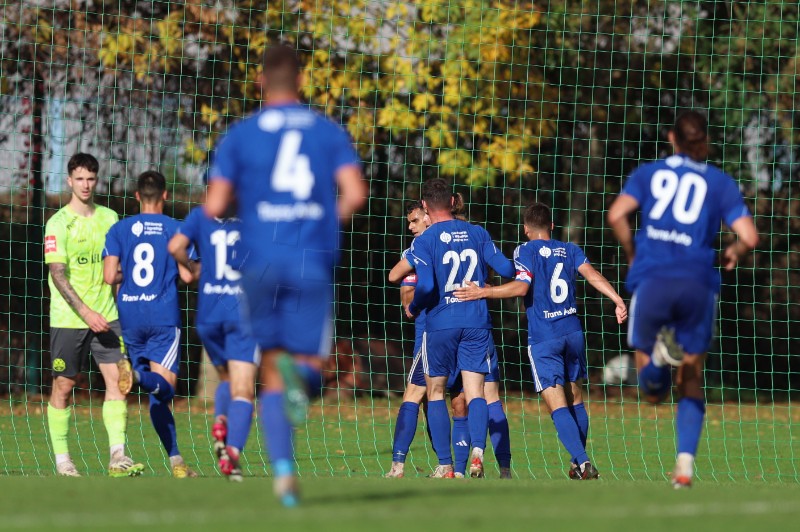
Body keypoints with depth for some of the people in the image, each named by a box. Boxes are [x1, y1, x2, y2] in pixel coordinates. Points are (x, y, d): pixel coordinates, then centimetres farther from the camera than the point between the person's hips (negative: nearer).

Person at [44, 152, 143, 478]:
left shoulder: (109, 218, 8)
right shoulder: (58, 223, -7)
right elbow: (58, 275, -14)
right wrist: (86, 312, -22)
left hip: (106, 316, 4)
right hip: (67, 318, -4)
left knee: (117, 380, -8)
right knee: (63, 387, 3)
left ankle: (118, 457, -12)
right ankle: (62, 460, 13)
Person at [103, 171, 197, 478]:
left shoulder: (119, 230, 5)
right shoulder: (175, 229, 1)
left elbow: (110, 276, -4)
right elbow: (187, 275, -7)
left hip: (130, 317, 3)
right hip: (164, 315, -3)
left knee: (156, 393, 7)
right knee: (163, 386, -8)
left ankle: (176, 462, 2)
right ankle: (137, 374, -43)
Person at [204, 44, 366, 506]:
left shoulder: (240, 135, 5)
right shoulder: (329, 131, 7)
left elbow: (214, 206, -2)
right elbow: (355, 192, -6)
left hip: (261, 262, 1)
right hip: (314, 261, 0)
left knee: (272, 374, 11)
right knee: (311, 365, 8)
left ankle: (283, 467, -6)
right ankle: (298, 373, -31)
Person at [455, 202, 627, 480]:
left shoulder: (526, 251, -2)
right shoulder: (569, 250, 11)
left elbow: (521, 286, -16)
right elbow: (592, 274, -3)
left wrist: (482, 292, -16)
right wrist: (618, 300, -11)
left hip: (543, 338, -5)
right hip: (573, 332, 5)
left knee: (558, 407, -8)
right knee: (575, 401, 18)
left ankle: (583, 462, -23)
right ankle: (579, 463, 25)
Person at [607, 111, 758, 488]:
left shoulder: (649, 173, 13)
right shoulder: (720, 182, 12)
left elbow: (617, 215, -3)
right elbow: (749, 237, 1)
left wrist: (632, 255, 12)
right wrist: (732, 254, 22)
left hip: (652, 281, 0)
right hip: (698, 283, 0)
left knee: (652, 392, 7)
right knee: (691, 384, 15)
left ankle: (658, 354, -27)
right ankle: (685, 462, -3)